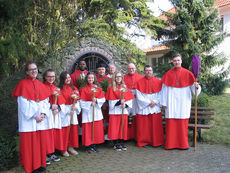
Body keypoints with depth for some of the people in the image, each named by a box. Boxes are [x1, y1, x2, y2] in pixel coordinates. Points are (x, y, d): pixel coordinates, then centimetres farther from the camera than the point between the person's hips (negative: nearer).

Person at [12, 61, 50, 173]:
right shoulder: (23, 84, -4)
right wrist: (34, 116, -14)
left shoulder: (41, 85, 11)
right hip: (28, 120, -5)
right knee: (29, 142, 0)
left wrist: (43, 113, -8)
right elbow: (23, 103, -10)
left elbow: (45, 101, 8)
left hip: (41, 119, 5)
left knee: (41, 141, 8)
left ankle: (40, 163, 21)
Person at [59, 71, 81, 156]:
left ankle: (71, 147, 21)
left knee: (74, 129, 8)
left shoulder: (74, 88, 10)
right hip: (64, 112, -5)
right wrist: (68, 111, -14)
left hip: (73, 112, 5)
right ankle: (64, 149, 12)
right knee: (65, 131, -1)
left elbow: (77, 100, 10)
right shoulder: (60, 89, -6)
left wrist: (75, 107, -9)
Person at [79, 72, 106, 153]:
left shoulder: (98, 88, 7)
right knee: (88, 129, -1)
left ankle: (94, 144, 19)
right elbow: (82, 102, -5)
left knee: (97, 128, 6)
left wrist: (96, 100, -15)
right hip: (87, 112, -3)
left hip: (97, 111, 3)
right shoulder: (84, 89, -1)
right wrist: (90, 103, -17)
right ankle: (88, 145, 12)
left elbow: (103, 99, 2)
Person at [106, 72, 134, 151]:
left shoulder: (125, 88, 11)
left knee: (123, 127, 6)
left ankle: (121, 143, 17)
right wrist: (119, 102, -20)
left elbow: (130, 99, 5)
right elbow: (111, 101, -6)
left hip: (124, 111, 3)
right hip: (115, 111, -3)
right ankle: (116, 144, 9)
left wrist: (125, 104, -13)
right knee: (115, 128, -1)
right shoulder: (111, 88, 2)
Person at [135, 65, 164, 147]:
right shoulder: (139, 82, 0)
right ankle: (143, 141, 14)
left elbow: (160, 95, 2)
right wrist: (149, 102, -11)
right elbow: (139, 96, -5)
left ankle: (156, 142, 15)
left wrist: (155, 102, -12)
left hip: (155, 108, 1)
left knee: (155, 127, 3)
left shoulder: (158, 82, 5)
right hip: (143, 108, -1)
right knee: (143, 127, 2)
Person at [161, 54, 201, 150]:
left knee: (183, 123, 1)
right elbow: (164, 89, 6)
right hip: (171, 102, 1)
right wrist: (164, 102, 4)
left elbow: (192, 86, 2)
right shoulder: (168, 74, 5)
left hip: (183, 102, 0)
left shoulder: (187, 73, 3)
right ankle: (170, 144, 10)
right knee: (171, 122, 0)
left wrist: (197, 86, -21)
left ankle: (183, 144, 13)